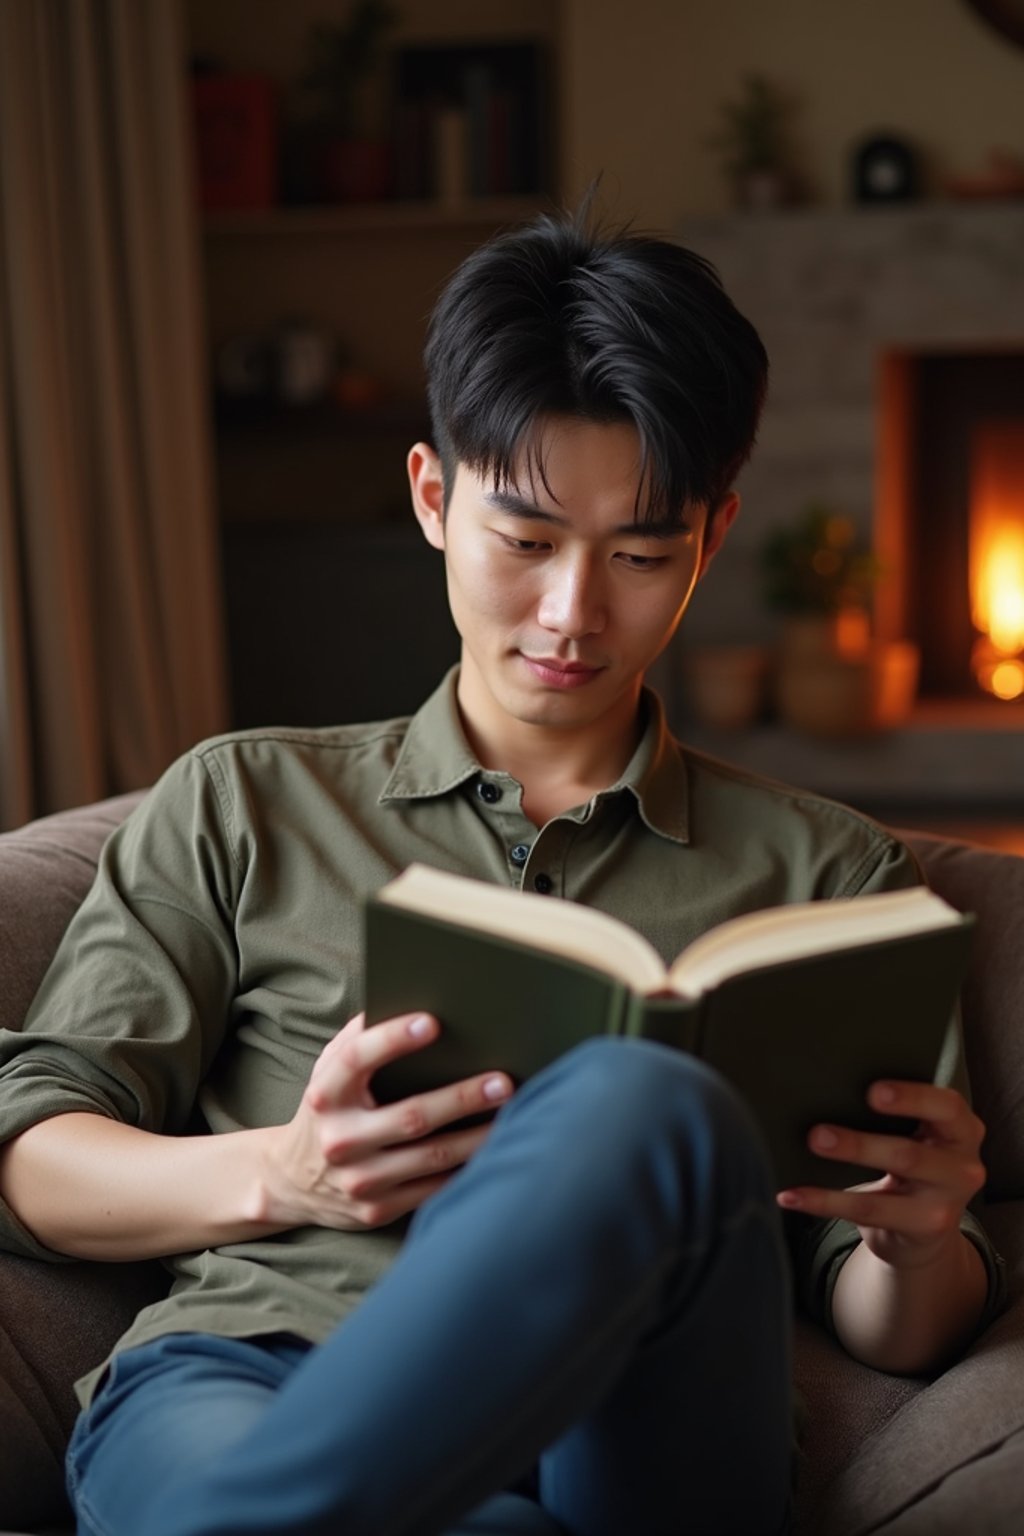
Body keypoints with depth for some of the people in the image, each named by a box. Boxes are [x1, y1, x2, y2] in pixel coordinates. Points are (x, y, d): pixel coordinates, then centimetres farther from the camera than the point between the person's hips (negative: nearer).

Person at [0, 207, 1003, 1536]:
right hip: (243, 1373, -2)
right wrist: (276, 1174, -9)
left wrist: (920, 1240, -8)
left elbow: (896, 1331, 18)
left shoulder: (826, 873, 21)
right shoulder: (243, 804, 22)